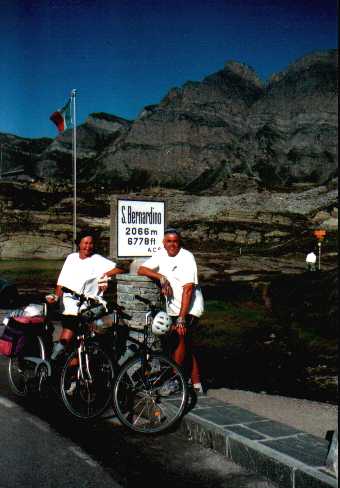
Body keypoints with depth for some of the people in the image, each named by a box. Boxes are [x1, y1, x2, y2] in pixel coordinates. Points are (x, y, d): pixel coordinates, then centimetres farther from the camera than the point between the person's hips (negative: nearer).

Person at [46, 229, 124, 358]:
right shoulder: (71, 258, 13)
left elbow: (120, 269, -11)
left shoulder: (98, 260, -1)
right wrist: (56, 296, -1)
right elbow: (62, 282, 14)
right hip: (67, 307, 4)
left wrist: (106, 274, -27)